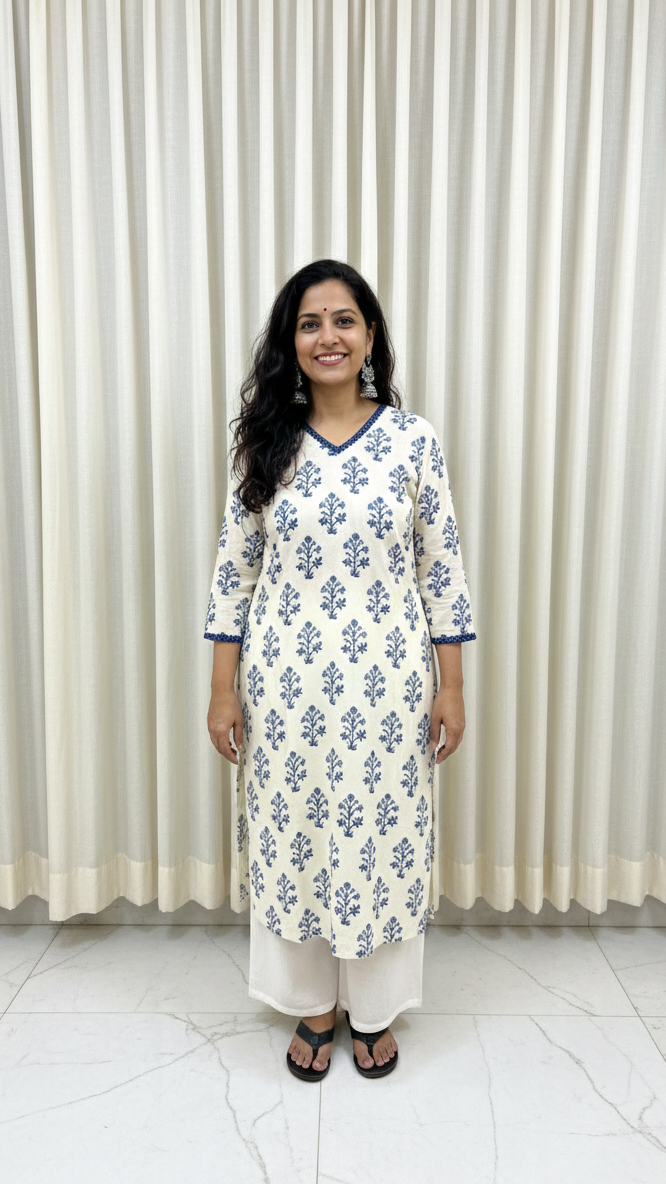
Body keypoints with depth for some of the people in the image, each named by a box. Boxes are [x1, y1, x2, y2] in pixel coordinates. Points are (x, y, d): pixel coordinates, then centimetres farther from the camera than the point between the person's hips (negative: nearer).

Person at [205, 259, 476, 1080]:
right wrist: (223, 689, -1)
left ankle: (374, 1008, 38)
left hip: (387, 682, 0)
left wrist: (451, 686, -2)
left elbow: (442, 569, -1)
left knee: (382, 839, 12)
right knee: (292, 839, 13)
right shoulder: (265, 442, 0)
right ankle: (312, 1006, 38)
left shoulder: (413, 439, -3)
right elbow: (233, 571, 1)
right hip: (286, 683, 1)